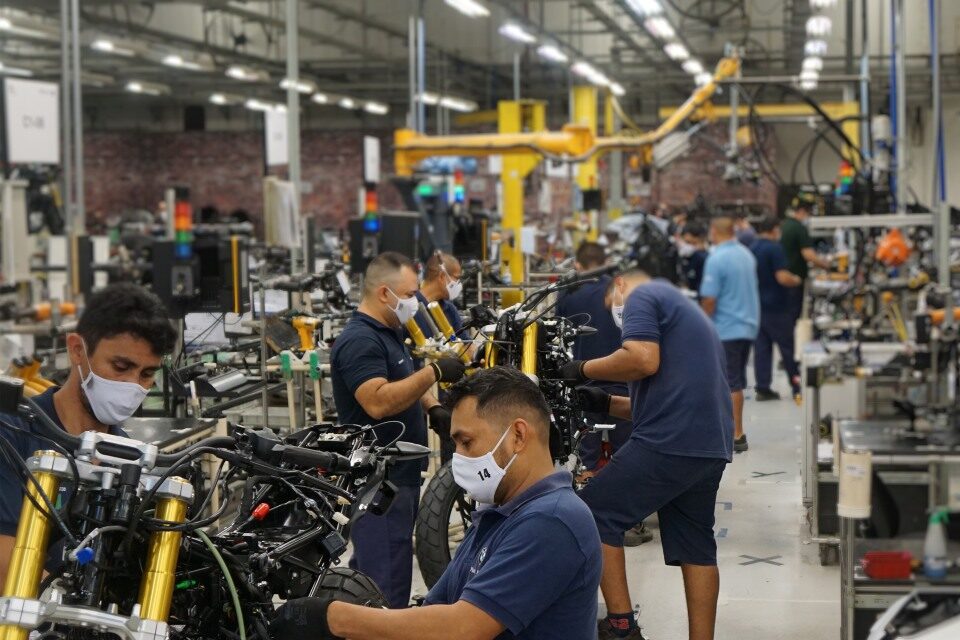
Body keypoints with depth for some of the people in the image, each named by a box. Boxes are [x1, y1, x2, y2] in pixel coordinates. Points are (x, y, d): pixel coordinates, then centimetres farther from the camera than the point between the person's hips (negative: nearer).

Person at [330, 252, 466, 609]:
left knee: (367, 574, 18)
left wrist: (433, 407, 11)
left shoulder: (388, 334, 16)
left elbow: (405, 385, 31)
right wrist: (434, 373, -26)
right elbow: (378, 402, -30)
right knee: (387, 583, -11)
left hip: (400, 473, 11)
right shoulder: (359, 341, -17)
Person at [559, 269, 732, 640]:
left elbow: (643, 360, -18)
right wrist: (607, 404, 24)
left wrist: (584, 369, -4)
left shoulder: (641, 296, 1)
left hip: (670, 442, -9)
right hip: (710, 446, 9)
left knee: (595, 516, -1)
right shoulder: (683, 307, 30)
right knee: (695, 547, 11)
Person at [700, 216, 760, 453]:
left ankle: (736, 437, -3)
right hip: (749, 325, 8)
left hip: (727, 329, -8)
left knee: (731, 384, -4)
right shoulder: (747, 255, 8)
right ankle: (735, 429, 21)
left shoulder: (716, 259, -17)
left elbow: (709, 300, -18)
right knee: (737, 381, 15)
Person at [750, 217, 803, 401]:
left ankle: (763, 388, 4)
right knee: (788, 347, 4)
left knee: (761, 347, 6)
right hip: (775, 307, -6)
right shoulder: (775, 248, -14)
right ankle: (797, 386, 9)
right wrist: (796, 280, -3)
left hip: (756, 306, 6)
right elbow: (782, 277, -21)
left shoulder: (752, 249, 8)